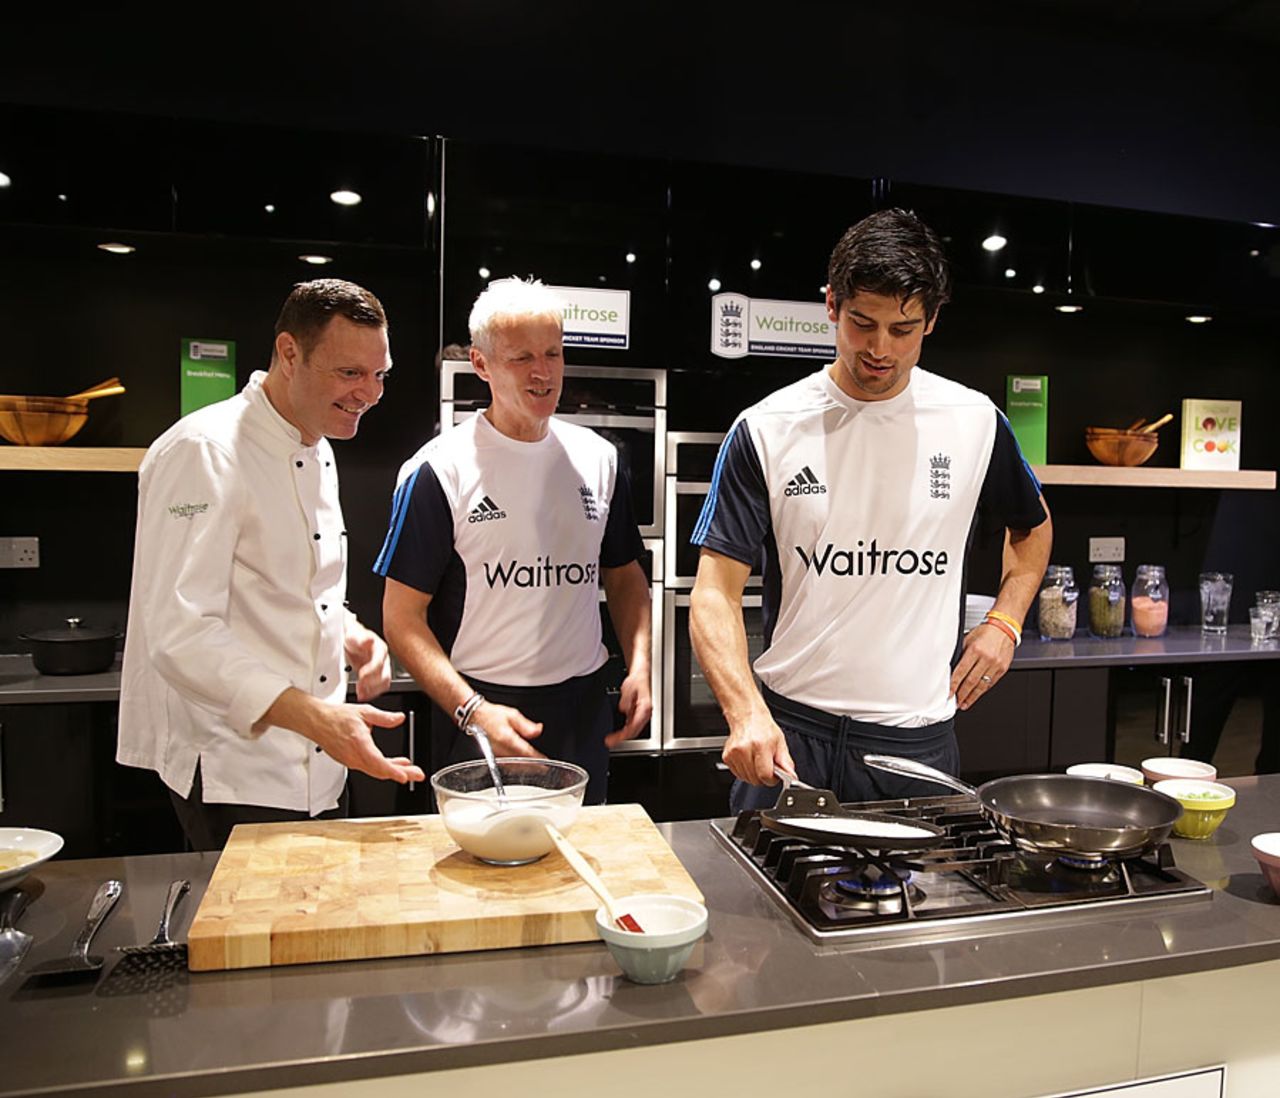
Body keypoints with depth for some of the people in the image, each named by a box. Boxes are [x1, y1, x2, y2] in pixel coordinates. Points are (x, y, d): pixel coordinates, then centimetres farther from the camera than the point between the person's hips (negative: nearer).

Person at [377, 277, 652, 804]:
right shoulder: (439, 471, -9)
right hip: (482, 709, -4)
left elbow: (624, 576, 13)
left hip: (585, 709, 4)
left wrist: (639, 666, -2)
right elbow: (403, 617, -10)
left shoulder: (597, 458, 5)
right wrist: (473, 711, -20)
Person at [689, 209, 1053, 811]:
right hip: (789, 728, -1)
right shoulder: (766, 429, -7)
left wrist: (1004, 621, 5)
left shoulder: (975, 421, 0)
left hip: (919, 736, 2)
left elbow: (1032, 527, 20)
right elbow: (716, 591, -9)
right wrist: (747, 713, -23)